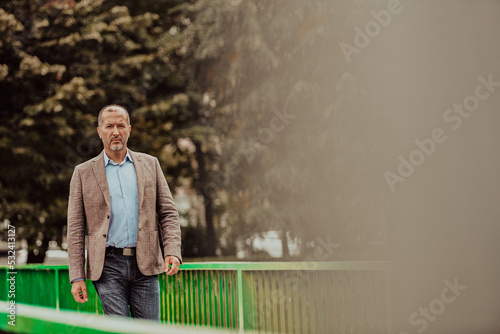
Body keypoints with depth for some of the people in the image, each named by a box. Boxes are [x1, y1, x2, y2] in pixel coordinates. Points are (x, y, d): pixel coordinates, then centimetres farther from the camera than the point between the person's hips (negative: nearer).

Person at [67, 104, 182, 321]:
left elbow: (168, 213, 10)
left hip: (144, 264, 2)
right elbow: (75, 228, 5)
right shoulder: (83, 173, 7)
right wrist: (77, 277, -2)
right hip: (108, 265, -1)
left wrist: (172, 252, -6)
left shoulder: (150, 165, 12)